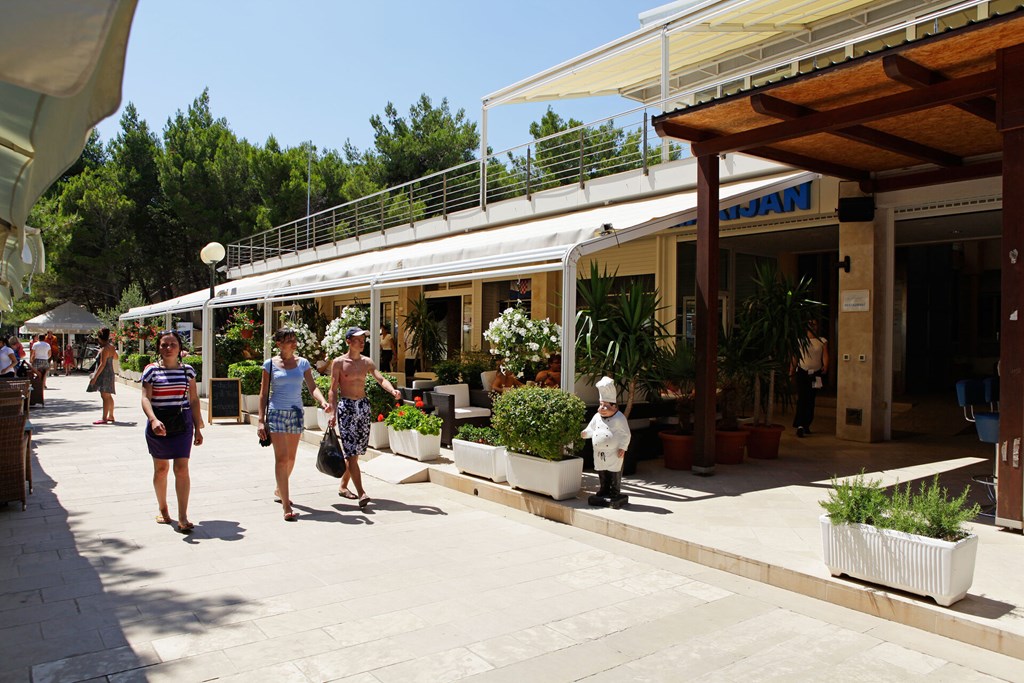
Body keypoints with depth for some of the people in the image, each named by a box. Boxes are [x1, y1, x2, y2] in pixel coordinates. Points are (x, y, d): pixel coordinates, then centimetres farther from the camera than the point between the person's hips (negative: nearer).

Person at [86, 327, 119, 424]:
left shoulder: (104, 349, -18)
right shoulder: (111, 347, 9)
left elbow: (102, 364, -22)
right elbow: (116, 357, 27)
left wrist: (95, 376, -21)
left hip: (104, 374, -10)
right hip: (110, 373, 10)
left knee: (105, 396, -10)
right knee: (108, 396, 18)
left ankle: (104, 418, -11)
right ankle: (111, 416, 27)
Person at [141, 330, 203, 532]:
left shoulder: (188, 370, 6)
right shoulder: (151, 370, -1)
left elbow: (194, 400, 9)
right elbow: (145, 398, -10)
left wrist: (198, 428, 7)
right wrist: (153, 420, -28)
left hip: (182, 424, 1)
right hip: (158, 424, 0)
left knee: (181, 468, -7)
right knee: (161, 468, 12)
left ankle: (183, 517, -7)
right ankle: (162, 508, 33)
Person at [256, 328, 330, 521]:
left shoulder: (303, 363, 6)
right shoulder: (270, 364, -1)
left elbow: (312, 387, 0)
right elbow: (264, 394, 1)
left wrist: (323, 402, -20)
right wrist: (261, 420, -4)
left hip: (296, 413, 3)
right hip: (276, 413, -3)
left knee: (291, 457, 14)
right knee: (281, 458, -10)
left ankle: (279, 490, 40)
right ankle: (286, 506, -11)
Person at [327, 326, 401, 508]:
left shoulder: (367, 362, 10)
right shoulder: (339, 362, -2)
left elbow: (381, 379, -4)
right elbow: (333, 390, -3)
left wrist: (392, 390, -24)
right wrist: (332, 412, -13)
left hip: (363, 406, 5)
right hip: (346, 406, -5)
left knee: (354, 452, 11)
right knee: (351, 452, -10)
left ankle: (343, 487, 27)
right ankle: (361, 493, -16)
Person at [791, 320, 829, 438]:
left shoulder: (823, 341, 6)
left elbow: (825, 356, -3)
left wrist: (825, 367, -18)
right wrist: (791, 372, 5)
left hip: (816, 374, 2)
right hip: (802, 372, -2)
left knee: (811, 400, 8)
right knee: (801, 398, -13)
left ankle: (806, 425, 19)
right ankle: (800, 426, -17)